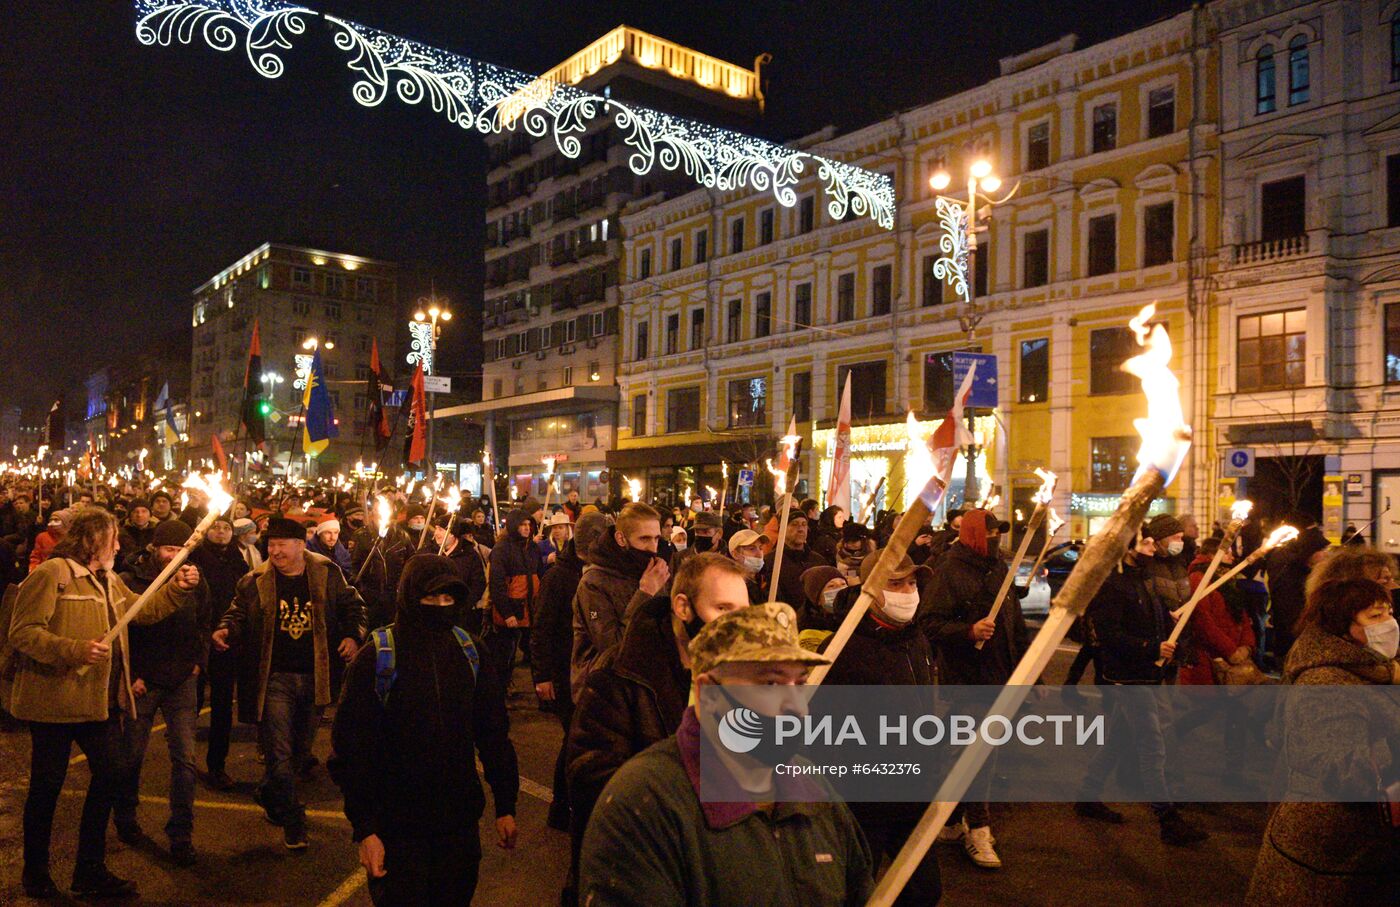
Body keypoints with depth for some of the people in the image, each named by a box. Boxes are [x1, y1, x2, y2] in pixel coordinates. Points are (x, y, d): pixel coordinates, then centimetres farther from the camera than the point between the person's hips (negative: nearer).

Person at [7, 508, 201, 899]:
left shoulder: (110, 581, 16)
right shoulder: (52, 574, -12)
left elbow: (144, 611, 20)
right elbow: (23, 632, -18)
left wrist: (178, 588, 6)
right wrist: (76, 651, -29)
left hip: (100, 702, 8)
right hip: (55, 700, -8)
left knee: (109, 775, 10)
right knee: (47, 785, 7)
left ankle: (90, 870, 23)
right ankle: (35, 873, 26)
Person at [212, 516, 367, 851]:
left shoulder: (328, 575, 0)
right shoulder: (256, 582, -2)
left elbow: (352, 606, 9)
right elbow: (238, 613, 6)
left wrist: (353, 635, -7)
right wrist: (226, 630, -15)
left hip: (314, 678, 2)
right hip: (276, 677, -2)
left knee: (301, 750, 16)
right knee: (280, 753, -4)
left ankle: (271, 798, 42)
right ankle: (291, 820, 10)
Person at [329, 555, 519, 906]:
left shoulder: (470, 651, -1)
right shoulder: (375, 660, -11)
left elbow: (494, 732, 4)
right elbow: (350, 750, -11)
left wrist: (505, 805, 4)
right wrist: (364, 827, -14)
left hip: (460, 823, 3)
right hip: (397, 828, -3)